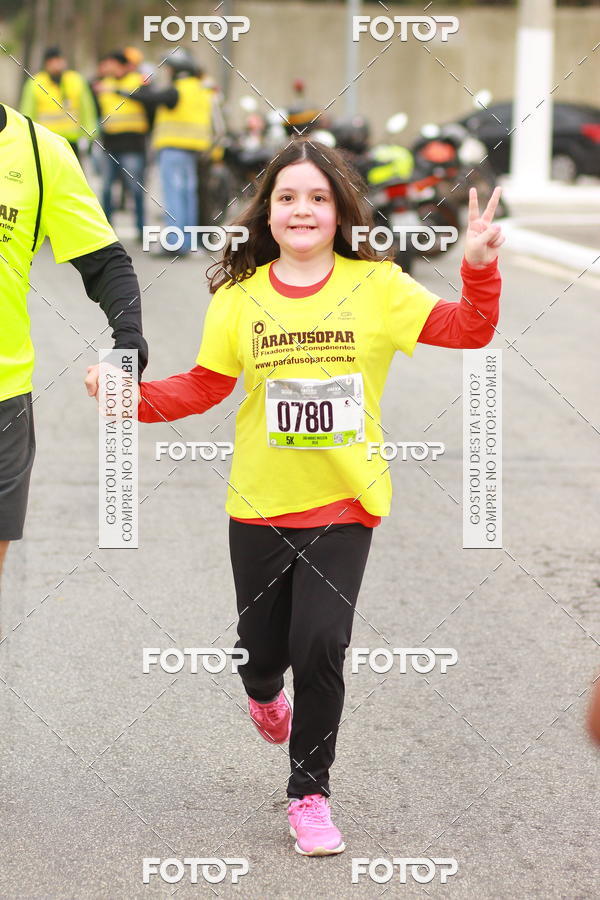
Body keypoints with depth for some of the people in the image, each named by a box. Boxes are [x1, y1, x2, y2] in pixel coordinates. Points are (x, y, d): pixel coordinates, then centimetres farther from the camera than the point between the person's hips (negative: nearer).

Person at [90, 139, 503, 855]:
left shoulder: (377, 286, -5)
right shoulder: (238, 297, -2)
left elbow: (466, 330, -10)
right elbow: (203, 387, 2)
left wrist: (479, 268, -26)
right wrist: (137, 398, -13)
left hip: (345, 500, -1)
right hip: (260, 501, 2)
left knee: (320, 644, -11)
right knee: (261, 645, 12)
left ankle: (309, 794, 9)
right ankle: (263, 692, 54)